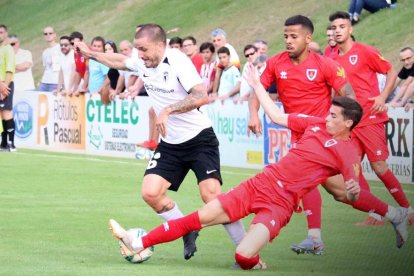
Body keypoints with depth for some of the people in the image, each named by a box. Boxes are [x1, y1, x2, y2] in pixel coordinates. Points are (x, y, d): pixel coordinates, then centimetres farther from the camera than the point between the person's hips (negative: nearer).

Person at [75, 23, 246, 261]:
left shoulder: (177, 61, -20)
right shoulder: (142, 63, 3)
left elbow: (201, 96, -32)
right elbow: (120, 61, 27)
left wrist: (168, 110, -37)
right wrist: (91, 53, 34)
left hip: (199, 138, -7)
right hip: (170, 143, 7)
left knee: (211, 195, -20)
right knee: (150, 193, -7)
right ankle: (188, 232, 16)